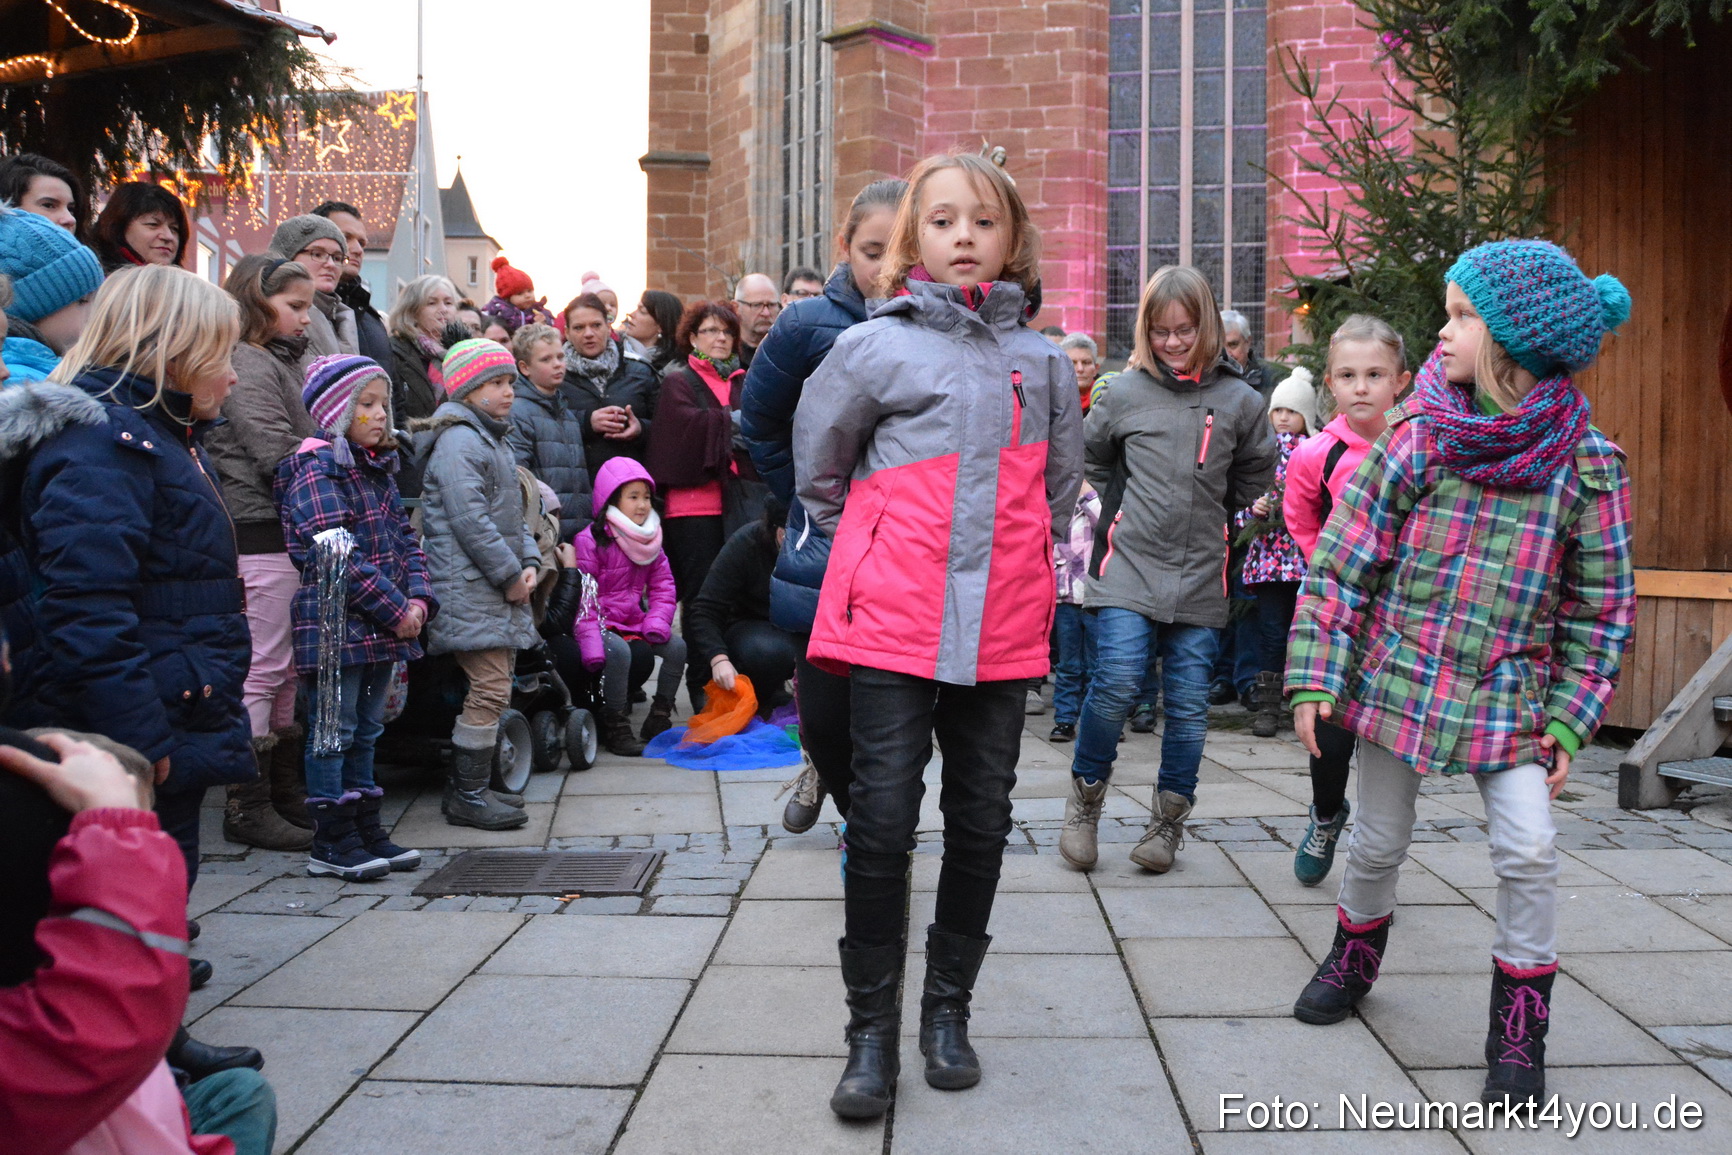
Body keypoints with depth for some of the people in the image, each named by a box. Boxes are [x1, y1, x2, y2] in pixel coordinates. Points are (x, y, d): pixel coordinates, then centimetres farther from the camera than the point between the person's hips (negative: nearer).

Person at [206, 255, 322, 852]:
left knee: (291, 669, 13)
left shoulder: (285, 361, 19)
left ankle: (288, 795, 23)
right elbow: (281, 457, -18)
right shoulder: (246, 366, -10)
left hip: (294, 533, 9)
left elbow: (309, 445, 20)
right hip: (262, 533, -9)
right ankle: (248, 808, 4)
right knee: (262, 669, -4)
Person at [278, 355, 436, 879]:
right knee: (334, 732, -1)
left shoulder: (377, 468, 16)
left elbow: (404, 538, 15)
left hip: (380, 627, 8)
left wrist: (420, 599, -2)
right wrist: (395, 609, -18)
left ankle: (367, 830, 23)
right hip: (335, 622, -8)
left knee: (365, 730, 15)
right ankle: (331, 842, 7)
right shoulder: (316, 468, -11)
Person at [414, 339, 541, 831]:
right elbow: (468, 518, -19)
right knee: (491, 687, -11)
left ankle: (467, 787, 21)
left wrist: (529, 561, 8)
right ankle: (468, 796, -2)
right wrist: (510, 574, -15)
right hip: (470, 586, -10)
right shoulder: (458, 441, -12)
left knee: (495, 685, 12)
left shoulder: (493, 439, 21)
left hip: (498, 588, 10)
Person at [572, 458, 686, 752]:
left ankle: (659, 718, 0)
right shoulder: (589, 541, -12)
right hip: (601, 625, -6)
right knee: (619, 651, -34)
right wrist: (592, 644, -25)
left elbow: (663, 587, 8)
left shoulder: (650, 539, 10)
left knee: (677, 647, -13)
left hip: (635, 623, 6)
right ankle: (615, 728, -20)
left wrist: (657, 623, -11)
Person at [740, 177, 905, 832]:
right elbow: (759, 426, 10)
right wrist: (811, 504, 6)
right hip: (827, 558, 0)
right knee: (825, 715, 10)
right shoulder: (810, 326, -4)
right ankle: (824, 765, 46)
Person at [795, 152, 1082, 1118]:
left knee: (982, 819, 9)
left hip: (1001, 630, 3)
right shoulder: (874, 346, -1)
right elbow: (819, 467, 11)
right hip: (894, 625, -3)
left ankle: (949, 1008, 25)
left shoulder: (1045, 362, 9)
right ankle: (873, 1030, 8)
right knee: (883, 818, -5)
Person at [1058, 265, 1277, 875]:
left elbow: (1257, 468, 19)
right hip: (1129, 564, -1)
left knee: (1189, 702, 4)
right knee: (1115, 682, -13)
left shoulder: (1238, 400, 2)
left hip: (1199, 575, 2)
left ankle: (1169, 819, 18)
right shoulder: (1125, 392, 1)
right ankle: (1086, 797, 8)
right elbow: (1091, 454, 18)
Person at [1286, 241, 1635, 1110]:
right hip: (1399, 677, 1)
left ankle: (1519, 1032, 9)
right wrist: (1317, 676, -8)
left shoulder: (1586, 464, -6)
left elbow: (1600, 608, 0)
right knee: (1378, 841, 13)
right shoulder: (1416, 440, -6)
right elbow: (1342, 562, -4)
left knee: (1529, 850, -11)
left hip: (1509, 697, -1)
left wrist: (1569, 721, -4)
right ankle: (1354, 956, 42)